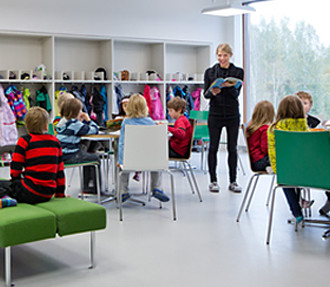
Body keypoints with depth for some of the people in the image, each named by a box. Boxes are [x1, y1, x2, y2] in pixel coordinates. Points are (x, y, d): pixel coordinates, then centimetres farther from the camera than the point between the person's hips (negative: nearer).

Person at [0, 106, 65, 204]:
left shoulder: (24, 141, -5)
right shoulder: (55, 141, 8)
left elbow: (15, 170, -3)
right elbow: (60, 170, 12)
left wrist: (14, 180, 20)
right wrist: (60, 194, 22)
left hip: (30, 193, -5)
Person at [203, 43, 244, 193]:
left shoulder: (238, 72, 4)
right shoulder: (210, 72, 6)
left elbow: (237, 93, -4)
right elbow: (205, 93, 2)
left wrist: (229, 87, -26)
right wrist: (213, 92, -21)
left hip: (232, 114, 0)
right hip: (215, 114, 0)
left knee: (232, 148, 3)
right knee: (213, 147, 3)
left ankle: (233, 181, 12)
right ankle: (213, 181, 13)